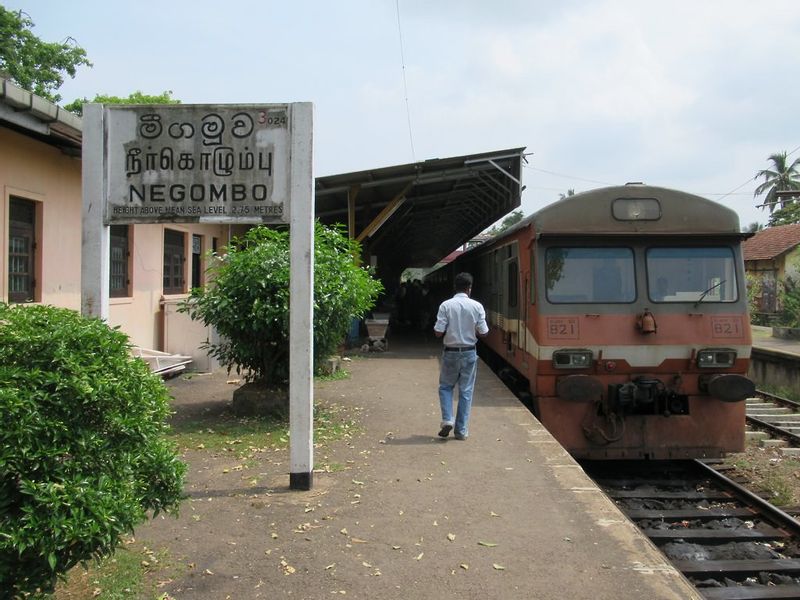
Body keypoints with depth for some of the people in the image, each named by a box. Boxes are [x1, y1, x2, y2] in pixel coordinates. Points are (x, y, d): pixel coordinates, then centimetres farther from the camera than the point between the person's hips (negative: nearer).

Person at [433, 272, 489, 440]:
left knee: (445, 386, 17)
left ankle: (447, 419, -1)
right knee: (466, 391, 9)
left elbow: (438, 332, -11)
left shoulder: (446, 305, -10)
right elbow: (483, 332, -4)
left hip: (450, 352, -1)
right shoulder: (477, 306, -6)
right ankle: (461, 430, 11)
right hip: (469, 353, 1)